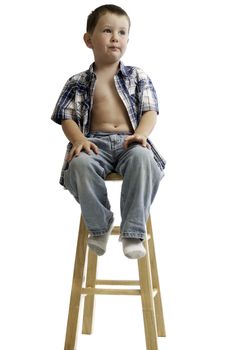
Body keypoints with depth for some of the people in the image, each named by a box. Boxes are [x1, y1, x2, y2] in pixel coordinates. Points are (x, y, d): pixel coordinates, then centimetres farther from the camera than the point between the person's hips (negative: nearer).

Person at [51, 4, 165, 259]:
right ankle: (99, 224, -9)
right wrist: (79, 139, -14)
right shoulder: (78, 82, 14)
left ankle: (133, 231, -23)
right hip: (95, 142, 0)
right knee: (80, 164, -34)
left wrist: (141, 134, -15)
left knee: (144, 158, -35)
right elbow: (67, 118, 7)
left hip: (129, 142, 0)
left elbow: (150, 111, 6)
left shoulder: (138, 77, 16)